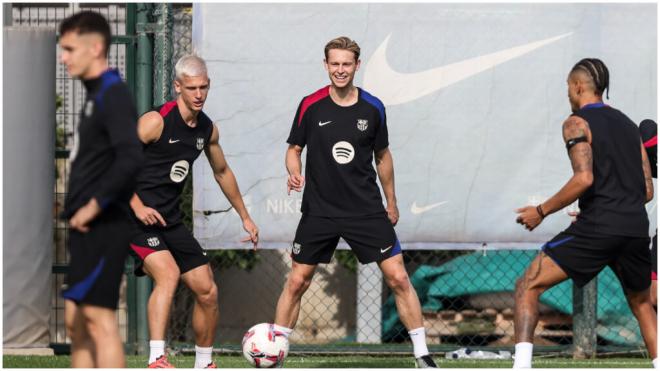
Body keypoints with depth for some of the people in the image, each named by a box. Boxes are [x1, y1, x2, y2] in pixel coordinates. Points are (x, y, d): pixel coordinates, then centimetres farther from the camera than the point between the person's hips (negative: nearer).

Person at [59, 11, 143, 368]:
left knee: (99, 319, -11)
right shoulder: (95, 95, 17)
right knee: (76, 320, 12)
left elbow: (130, 158, -25)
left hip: (103, 227, -10)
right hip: (86, 230, 10)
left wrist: (95, 205, -19)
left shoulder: (113, 95, -13)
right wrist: (76, 210, 15)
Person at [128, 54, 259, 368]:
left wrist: (245, 217, 27)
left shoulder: (208, 129, 7)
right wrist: (138, 207, -21)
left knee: (207, 291, 6)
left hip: (171, 221, 7)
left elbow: (222, 172, 25)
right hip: (138, 217, -7)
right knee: (168, 273, -31)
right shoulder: (156, 121, -15)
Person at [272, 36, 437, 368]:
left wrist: (391, 201, 17)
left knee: (397, 278, -5)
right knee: (297, 281, 0)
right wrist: (294, 173, -16)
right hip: (319, 212, 0)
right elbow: (294, 148, 5)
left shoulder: (373, 108, 1)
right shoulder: (310, 106, -3)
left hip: (367, 210, 1)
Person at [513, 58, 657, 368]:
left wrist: (541, 212, -6)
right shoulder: (628, 124, 20)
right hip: (636, 227, 6)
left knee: (528, 287, -1)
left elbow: (584, 178, -15)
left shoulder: (577, 122, 0)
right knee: (641, 303, 27)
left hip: (597, 227, -6)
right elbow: (648, 190, 18)